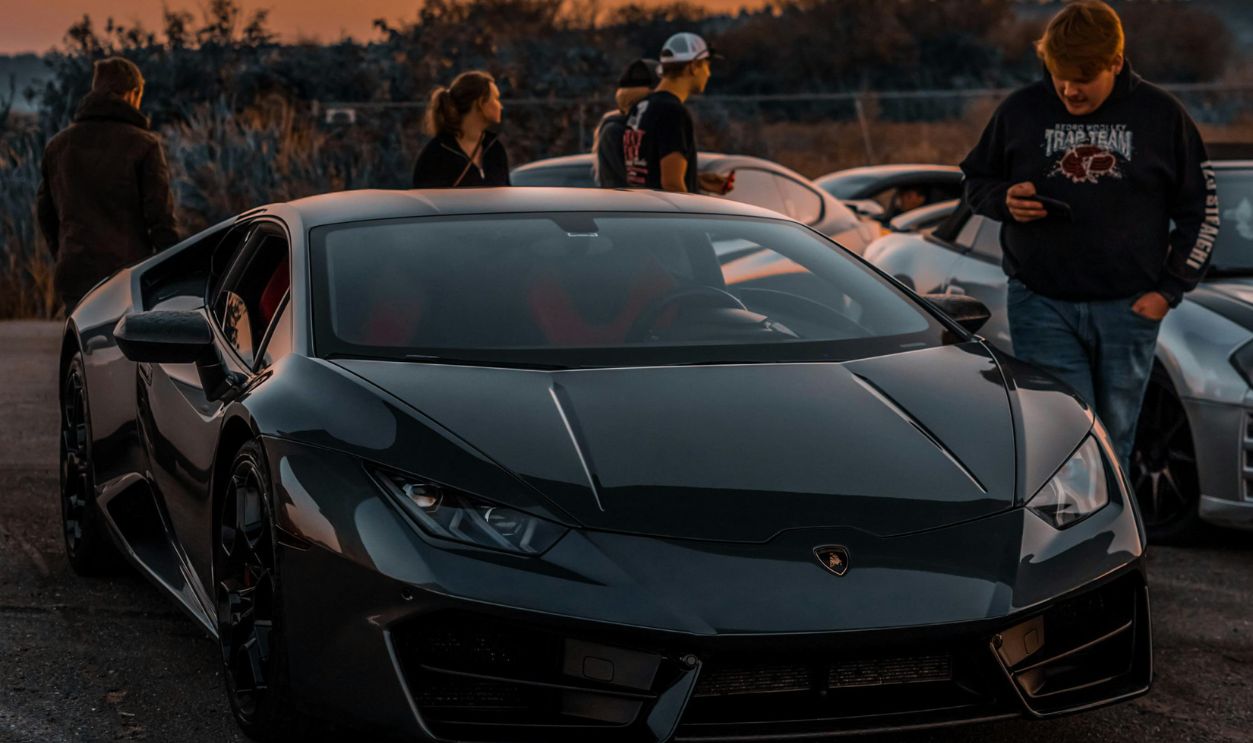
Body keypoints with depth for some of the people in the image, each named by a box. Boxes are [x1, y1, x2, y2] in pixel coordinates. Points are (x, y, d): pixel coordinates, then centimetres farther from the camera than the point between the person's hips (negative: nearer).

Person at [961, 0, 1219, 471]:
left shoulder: (1160, 115, 1)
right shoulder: (1020, 111, 1)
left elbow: (1201, 210, 8)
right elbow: (975, 181, 14)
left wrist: (1168, 290, 0)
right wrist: (1005, 200, -10)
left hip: (1127, 308, 1)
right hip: (1041, 305, -1)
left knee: (1113, 446, 8)